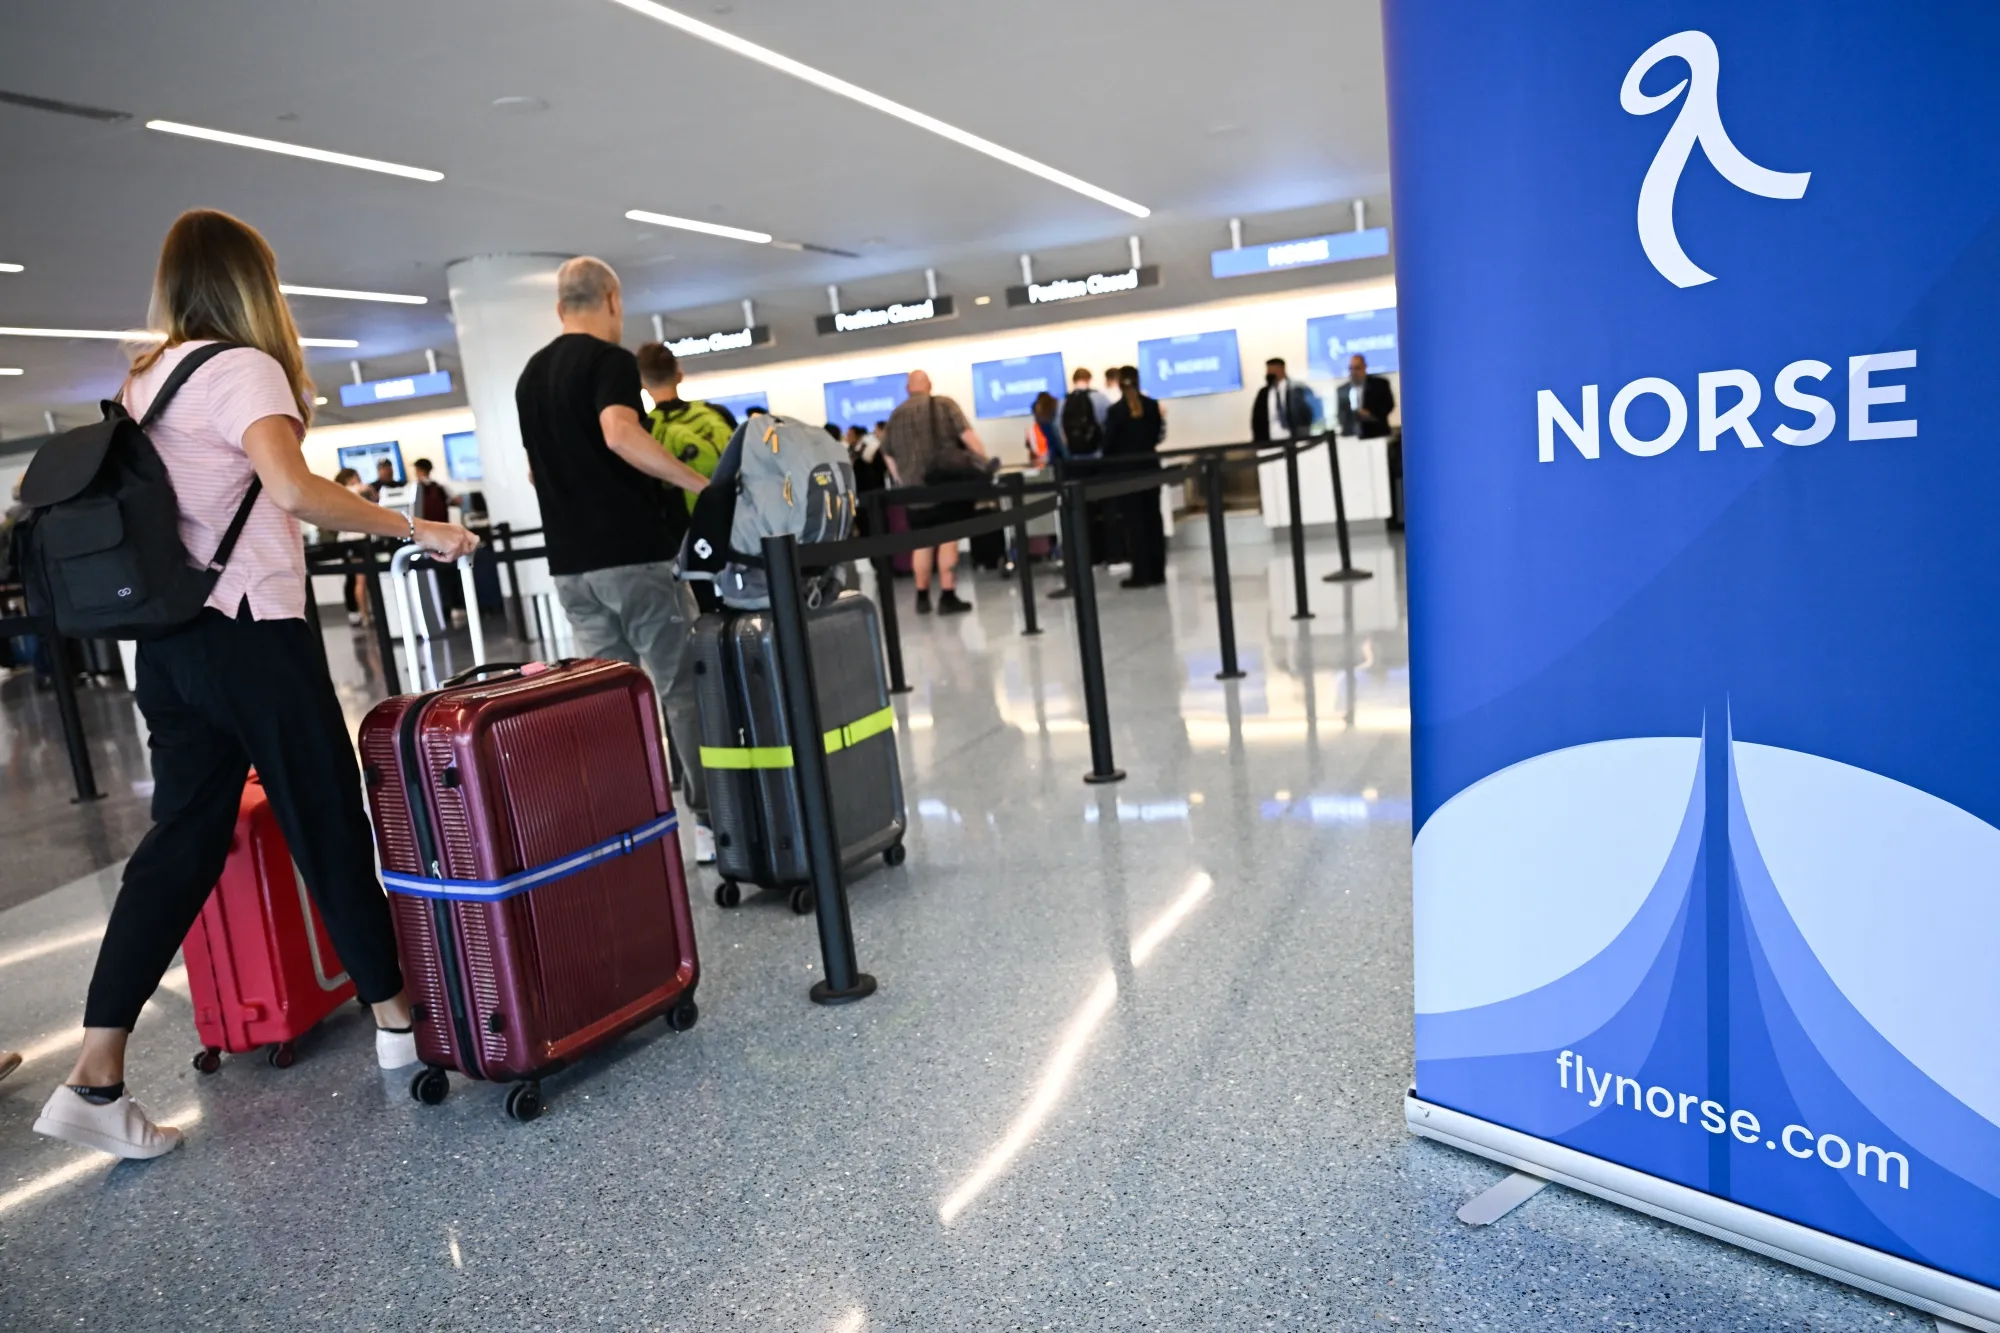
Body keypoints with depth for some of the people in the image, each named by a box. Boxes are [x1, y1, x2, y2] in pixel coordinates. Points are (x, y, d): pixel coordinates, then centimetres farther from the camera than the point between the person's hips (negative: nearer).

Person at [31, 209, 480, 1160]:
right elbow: (291, 488, -26)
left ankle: (94, 1080, 6)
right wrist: (414, 529, -20)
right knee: (327, 825, 3)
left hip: (168, 642, 8)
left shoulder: (142, 382, 16)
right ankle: (396, 1020, 16)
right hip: (251, 635, -8)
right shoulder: (241, 367, -9)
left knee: (180, 839, 8)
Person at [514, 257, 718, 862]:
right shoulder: (610, 359, -7)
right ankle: (710, 819, 1)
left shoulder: (531, 374, 17)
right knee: (684, 689, 0)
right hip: (632, 552, -7)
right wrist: (701, 483, -23)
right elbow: (620, 433, -25)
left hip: (570, 562, 7)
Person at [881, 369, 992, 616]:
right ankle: (948, 597, -6)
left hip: (915, 489, 4)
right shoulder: (944, 404, 1)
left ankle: (922, 597, 17)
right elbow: (967, 436, -8)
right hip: (947, 484, -4)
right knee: (948, 539, -3)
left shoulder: (896, 415, 12)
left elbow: (889, 456, 16)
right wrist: (985, 463, -3)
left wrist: (904, 481, 25)